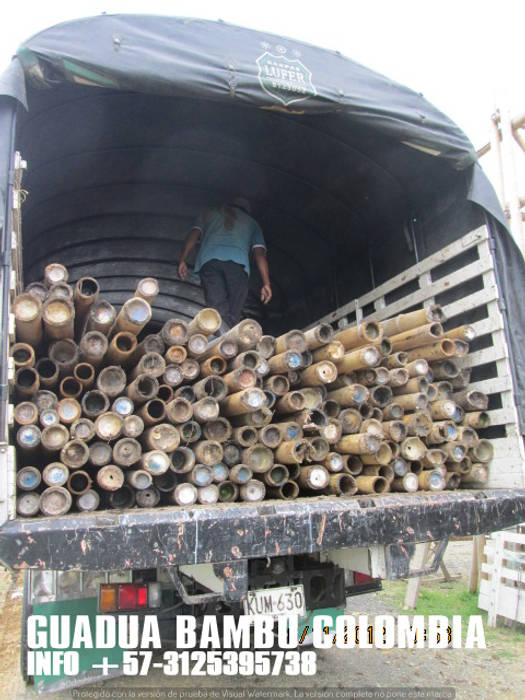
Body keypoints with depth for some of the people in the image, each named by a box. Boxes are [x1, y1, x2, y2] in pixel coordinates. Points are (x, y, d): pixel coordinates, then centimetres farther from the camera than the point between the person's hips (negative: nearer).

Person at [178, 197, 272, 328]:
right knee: (232, 316, -5)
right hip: (238, 261, 0)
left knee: (219, 310, -16)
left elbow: (194, 234, 16)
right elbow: (259, 252, 16)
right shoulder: (251, 223, 32)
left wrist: (183, 260, 10)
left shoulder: (209, 214, 35)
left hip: (209, 259, 0)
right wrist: (266, 283, 8)